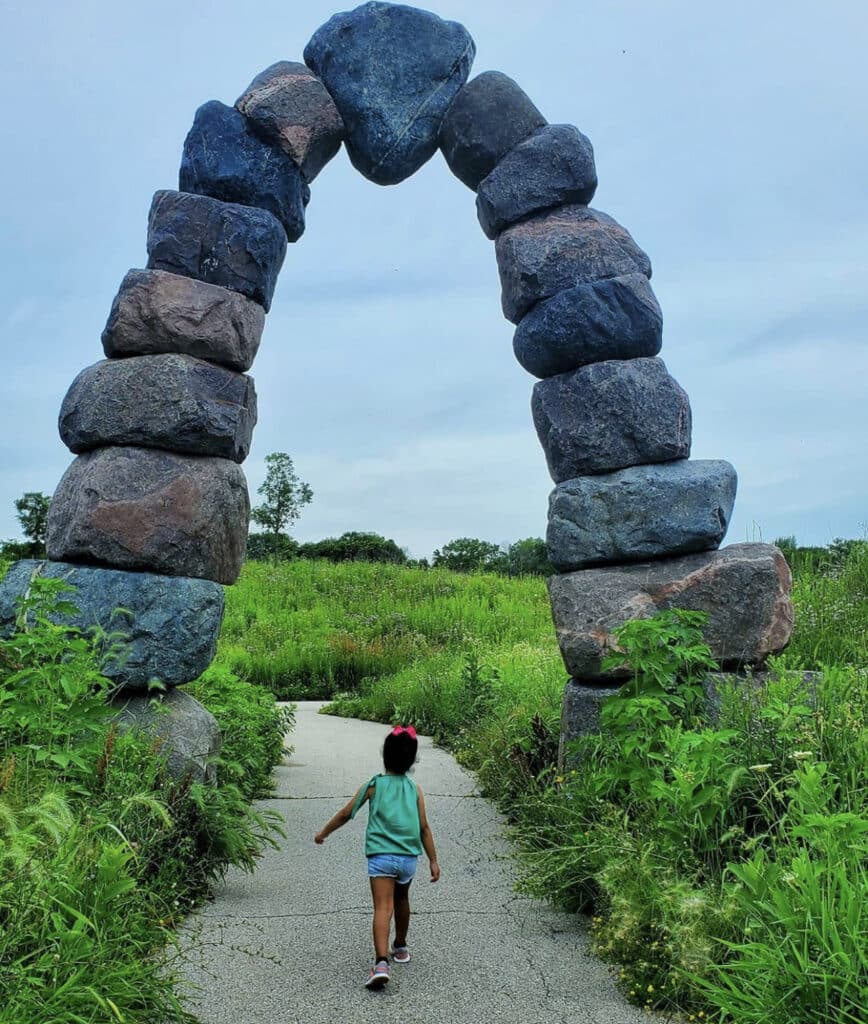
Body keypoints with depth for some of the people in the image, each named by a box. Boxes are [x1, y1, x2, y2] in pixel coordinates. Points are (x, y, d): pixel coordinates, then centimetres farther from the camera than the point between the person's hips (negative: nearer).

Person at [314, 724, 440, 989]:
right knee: (401, 900, 27)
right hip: (409, 857, 3)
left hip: (381, 856, -3)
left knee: (383, 908, -11)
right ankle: (400, 948, 43)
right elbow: (424, 827, 4)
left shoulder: (374, 785, 0)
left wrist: (323, 833, 21)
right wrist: (433, 861, 11)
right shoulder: (414, 789, 5)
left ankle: (381, 962, -28)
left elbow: (346, 814, 6)